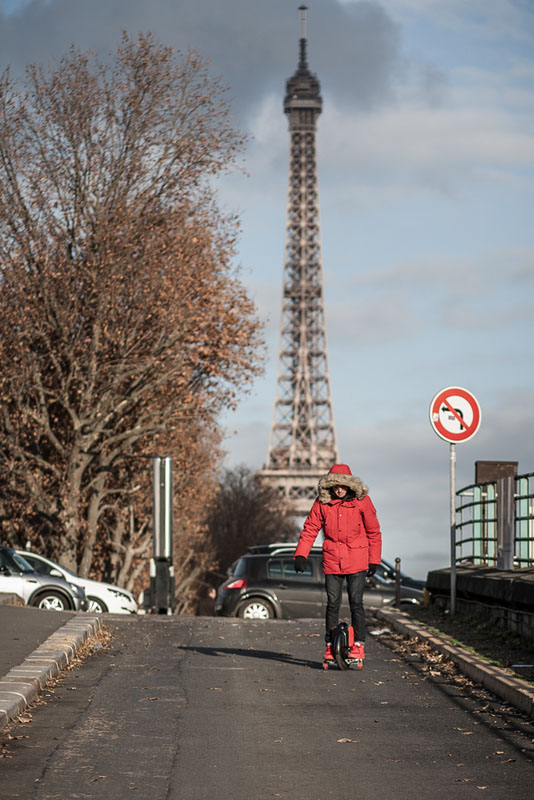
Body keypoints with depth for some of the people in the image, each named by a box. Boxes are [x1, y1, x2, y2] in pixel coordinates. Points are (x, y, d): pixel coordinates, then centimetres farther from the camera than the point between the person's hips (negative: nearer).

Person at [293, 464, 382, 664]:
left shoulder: (362, 501, -4)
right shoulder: (322, 502, -1)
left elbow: (374, 532, 4)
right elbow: (310, 529, 2)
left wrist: (374, 560, 4)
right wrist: (300, 554, -10)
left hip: (356, 561, -2)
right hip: (332, 561, 2)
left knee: (355, 602, -3)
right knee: (332, 603, 3)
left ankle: (358, 645, 5)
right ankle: (330, 647, 11)